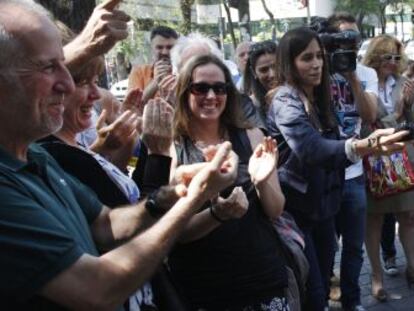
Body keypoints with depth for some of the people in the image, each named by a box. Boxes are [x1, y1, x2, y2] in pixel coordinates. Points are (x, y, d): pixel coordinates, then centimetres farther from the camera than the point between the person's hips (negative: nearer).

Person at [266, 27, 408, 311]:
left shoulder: (319, 96, 7)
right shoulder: (286, 99, -18)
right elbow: (310, 149, -37)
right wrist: (369, 145, -49)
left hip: (323, 204, 7)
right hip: (296, 208, -7)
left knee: (323, 287, 14)